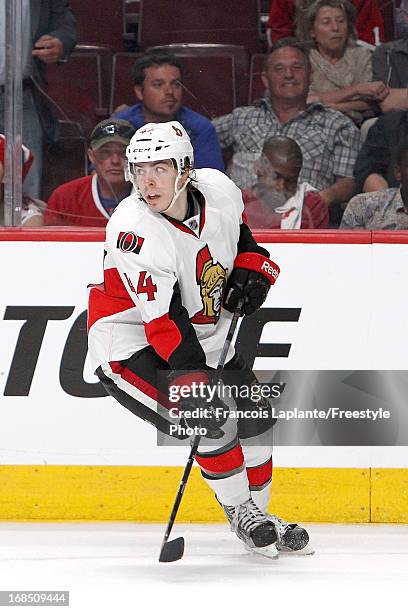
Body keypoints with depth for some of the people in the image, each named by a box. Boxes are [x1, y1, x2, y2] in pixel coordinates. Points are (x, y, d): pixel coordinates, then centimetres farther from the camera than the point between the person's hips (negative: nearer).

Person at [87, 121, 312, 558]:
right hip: (130, 345, -7)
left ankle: (257, 514, 27)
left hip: (202, 332, 7)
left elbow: (239, 234, 15)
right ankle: (242, 514, 1)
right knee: (214, 423, -21)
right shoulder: (134, 231, -30)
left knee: (254, 414, 8)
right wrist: (194, 383, -37)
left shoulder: (219, 191, -11)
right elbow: (164, 320, -33)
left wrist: (252, 270, -2)